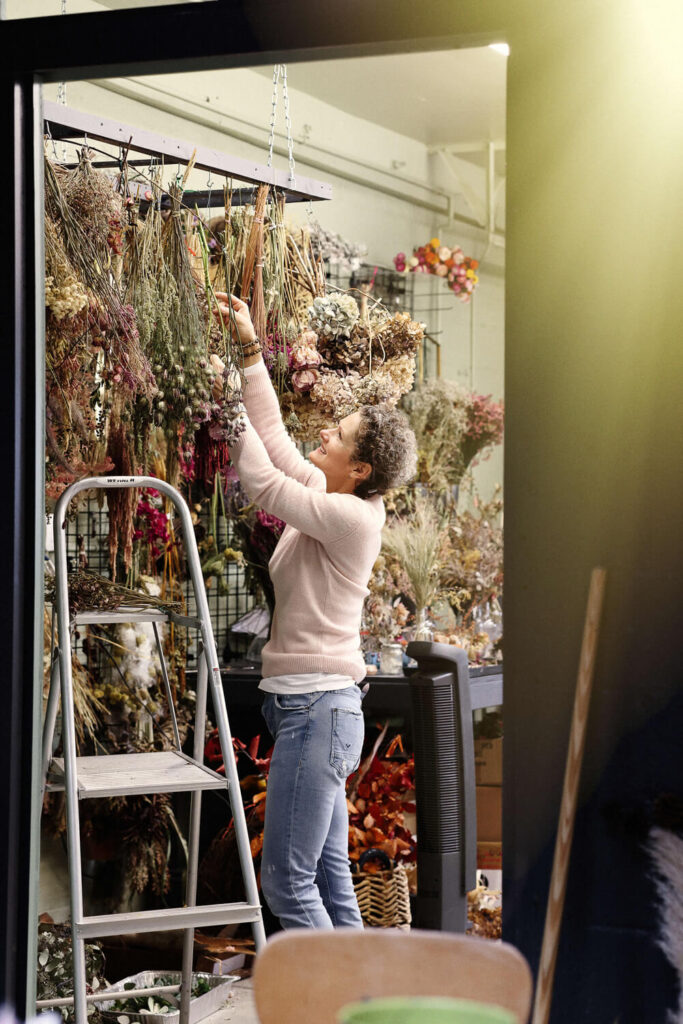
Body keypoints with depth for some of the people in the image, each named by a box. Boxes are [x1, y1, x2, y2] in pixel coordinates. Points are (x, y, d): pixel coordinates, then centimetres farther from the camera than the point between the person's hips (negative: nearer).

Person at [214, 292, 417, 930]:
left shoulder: (353, 516, -15)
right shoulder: (328, 495, 10)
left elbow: (262, 483, -16)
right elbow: (273, 434, 18)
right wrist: (249, 349, 16)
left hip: (318, 709, -10)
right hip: (316, 708, 10)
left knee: (287, 879, -8)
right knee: (328, 875, 13)